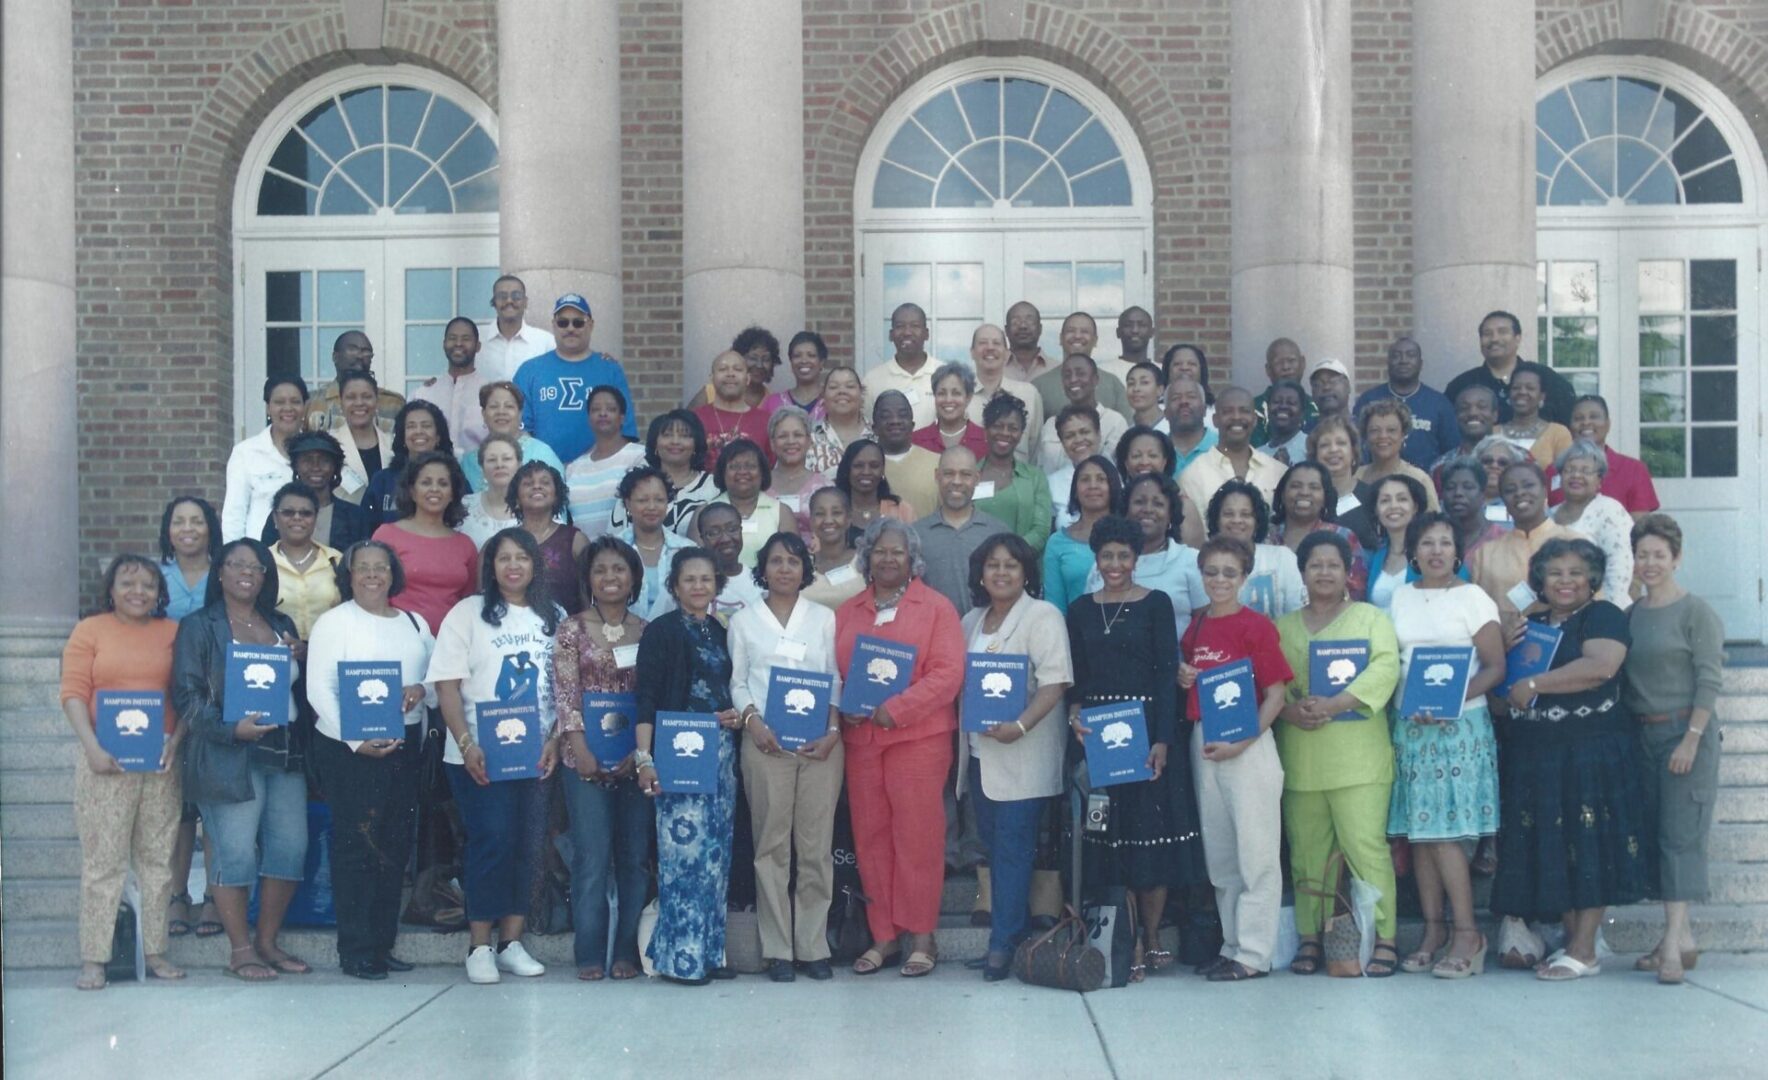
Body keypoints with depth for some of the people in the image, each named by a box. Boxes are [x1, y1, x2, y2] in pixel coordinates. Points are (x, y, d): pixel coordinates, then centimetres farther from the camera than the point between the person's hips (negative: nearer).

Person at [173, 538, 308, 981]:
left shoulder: (282, 625, 18)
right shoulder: (200, 626, 2)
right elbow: (187, 695, -5)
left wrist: (297, 657, 0)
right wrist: (231, 729, -19)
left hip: (284, 753, 5)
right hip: (229, 757, -5)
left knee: (290, 847, 3)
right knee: (236, 853, -5)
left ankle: (267, 941, 17)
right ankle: (240, 950, 7)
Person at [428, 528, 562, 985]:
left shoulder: (554, 617, 10)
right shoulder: (468, 613, 0)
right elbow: (447, 685, -5)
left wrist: (556, 739, -3)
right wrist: (466, 744, -14)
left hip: (537, 756, 4)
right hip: (480, 757, -4)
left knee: (528, 847, 5)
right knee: (491, 844, -7)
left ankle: (511, 942, 15)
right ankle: (480, 947, 3)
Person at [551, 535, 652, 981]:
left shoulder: (649, 632, 8)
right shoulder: (571, 630, 4)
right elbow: (565, 693, -3)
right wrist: (580, 749, -12)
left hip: (636, 758, 2)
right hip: (587, 757, -2)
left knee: (634, 857, 5)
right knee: (592, 858, -3)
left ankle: (626, 950, 13)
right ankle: (590, 953, 6)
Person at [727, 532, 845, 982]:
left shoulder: (824, 617, 12)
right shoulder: (743, 620, 12)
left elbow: (836, 679, 8)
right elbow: (737, 681, 9)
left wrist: (833, 730, -5)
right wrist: (752, 720, -9)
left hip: (820, 742, 0)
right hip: (765, 742, 0)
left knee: (816, 844, -1)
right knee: (771, 844, 0)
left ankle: (813, 946, 7)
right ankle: (777, 949, 5)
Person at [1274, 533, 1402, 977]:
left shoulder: (1370, 617, 8)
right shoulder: (1283, 626, 17)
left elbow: (1385, 668, -7)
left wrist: (1333, 704, -17)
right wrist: (1289, 709, -14)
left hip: (1357, 755, -3)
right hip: (1299, 757, 3)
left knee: (1365, 845, -9)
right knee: (1307, 851, 5)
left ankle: (1384, 940, -3)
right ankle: (1310, 938, 12)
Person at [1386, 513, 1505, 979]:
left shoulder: (1472, 597, 0)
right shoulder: (1400, 597, 12)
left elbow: (1495, 666, -5)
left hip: (1460, 725, -4)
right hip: (1408, 724, 4)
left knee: (1444, 831, -9)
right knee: (1418, 831, 3)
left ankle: (1467, 933, 1)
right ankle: (1433, 931, 11)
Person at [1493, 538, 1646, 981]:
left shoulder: (1603, 616, -3)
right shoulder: (1531, 624, 18)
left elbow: (1600, 666, -21)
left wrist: (1533, 685, -16)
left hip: (1592, 752, -6)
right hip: (1535, 754, 6)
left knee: (1587, 844, -5)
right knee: (1551, 848, 6)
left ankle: (1584, 951, -1)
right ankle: (1572, 939, 14)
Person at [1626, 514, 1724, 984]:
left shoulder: (1695, 611, -6)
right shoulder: (1630, 614, 10)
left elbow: (1710, 680, -10)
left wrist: (1691, 739, -17)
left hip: (1685, 731, -6)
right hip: (1641, 734, 6)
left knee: (1679, 832, -8)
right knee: (1654, 833, 6)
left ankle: (1675, 937, -9)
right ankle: (1681, 937, 13)